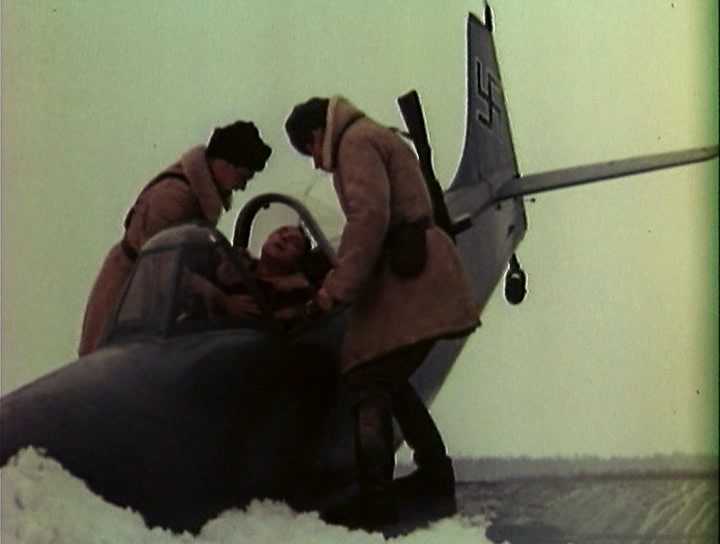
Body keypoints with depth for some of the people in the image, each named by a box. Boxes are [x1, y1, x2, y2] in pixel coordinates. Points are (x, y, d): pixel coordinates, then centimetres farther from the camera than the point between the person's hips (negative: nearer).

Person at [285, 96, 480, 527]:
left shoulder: (355, 141, -5)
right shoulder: (376, 138, 26)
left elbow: (369, 216, -19)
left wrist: (339, 286, -16)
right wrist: (346, 280, 19)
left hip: (408, 279, -10)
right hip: (418, 276, 10)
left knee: (367, 381, -11)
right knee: (389, 379, 19)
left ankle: (376, 496, -15)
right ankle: (435, 473, 25)